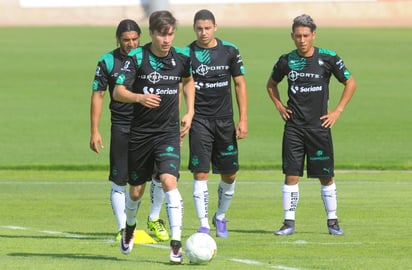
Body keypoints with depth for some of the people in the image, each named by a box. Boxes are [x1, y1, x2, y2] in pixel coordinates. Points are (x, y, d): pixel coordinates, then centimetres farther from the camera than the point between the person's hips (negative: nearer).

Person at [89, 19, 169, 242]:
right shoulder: (107, 62, -1)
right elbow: (98, 95, 2)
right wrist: (94, 131, -3)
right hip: (121, 126, -1)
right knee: (119, 182, -1)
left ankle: (154, 219, 17)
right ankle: (123, 228, 7)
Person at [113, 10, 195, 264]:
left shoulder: (182, 57, -2)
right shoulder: (136, 58, -11)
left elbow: (188, 81, 20)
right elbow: (118, 92, -16)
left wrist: (190, 112, 11)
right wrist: (140, 97, -35)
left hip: (169, 132, 0)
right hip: (140, 132, 0)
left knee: (169, 181, -21)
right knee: (136, 190, 12)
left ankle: (176, 244, -23)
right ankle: (129, 227, 44)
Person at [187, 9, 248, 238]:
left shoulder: (229, 51, 2)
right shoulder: (186, 54, -3)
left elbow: (240, 85, 6)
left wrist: (243, 120, 0)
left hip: (225, 120, 2)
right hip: (199, 121, -2)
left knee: (229, 175, 7)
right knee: (200, 173, -11)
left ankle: (220, 218, 29)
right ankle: (204, 224, -8)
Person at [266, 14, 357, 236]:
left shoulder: (328, 58, -3)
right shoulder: (286, 61, 3)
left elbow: (350, 83, 7)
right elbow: (271, 84, 22)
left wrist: (338, 111, 1)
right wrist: (279, 106, 9)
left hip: (319, 126, -1)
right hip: (293, 127, 1)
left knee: (326, 176, 3)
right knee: (291, 175, -3)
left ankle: (332, 221, 14)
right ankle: (289, 223, 3)